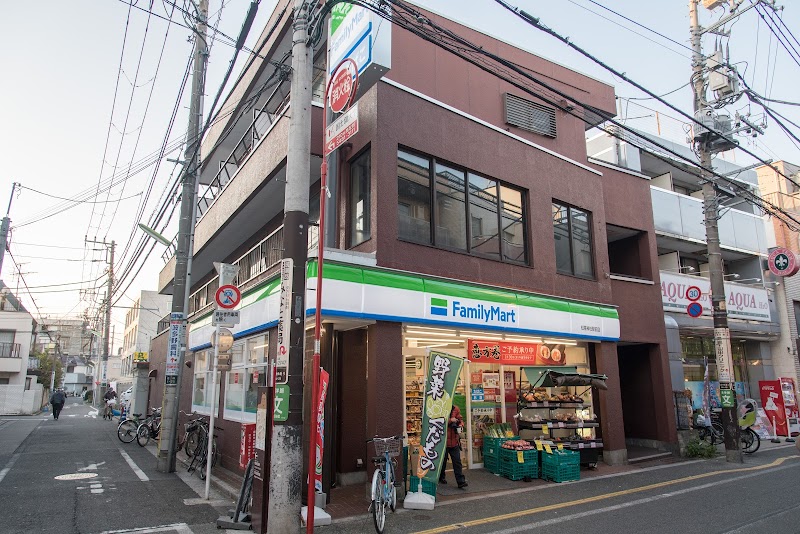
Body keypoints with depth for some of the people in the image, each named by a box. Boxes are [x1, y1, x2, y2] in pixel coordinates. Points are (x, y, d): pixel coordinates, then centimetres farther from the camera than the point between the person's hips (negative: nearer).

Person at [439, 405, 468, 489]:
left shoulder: (455, 409, 3)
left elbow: (460, 419, 12)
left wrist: (460, 425, -9)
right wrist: (450, 420, -23)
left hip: (454, 441, 3)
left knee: (457, 461, 1)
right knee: (442, 461, 13)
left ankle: (461, 482, 2)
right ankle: (441, 478, 33)